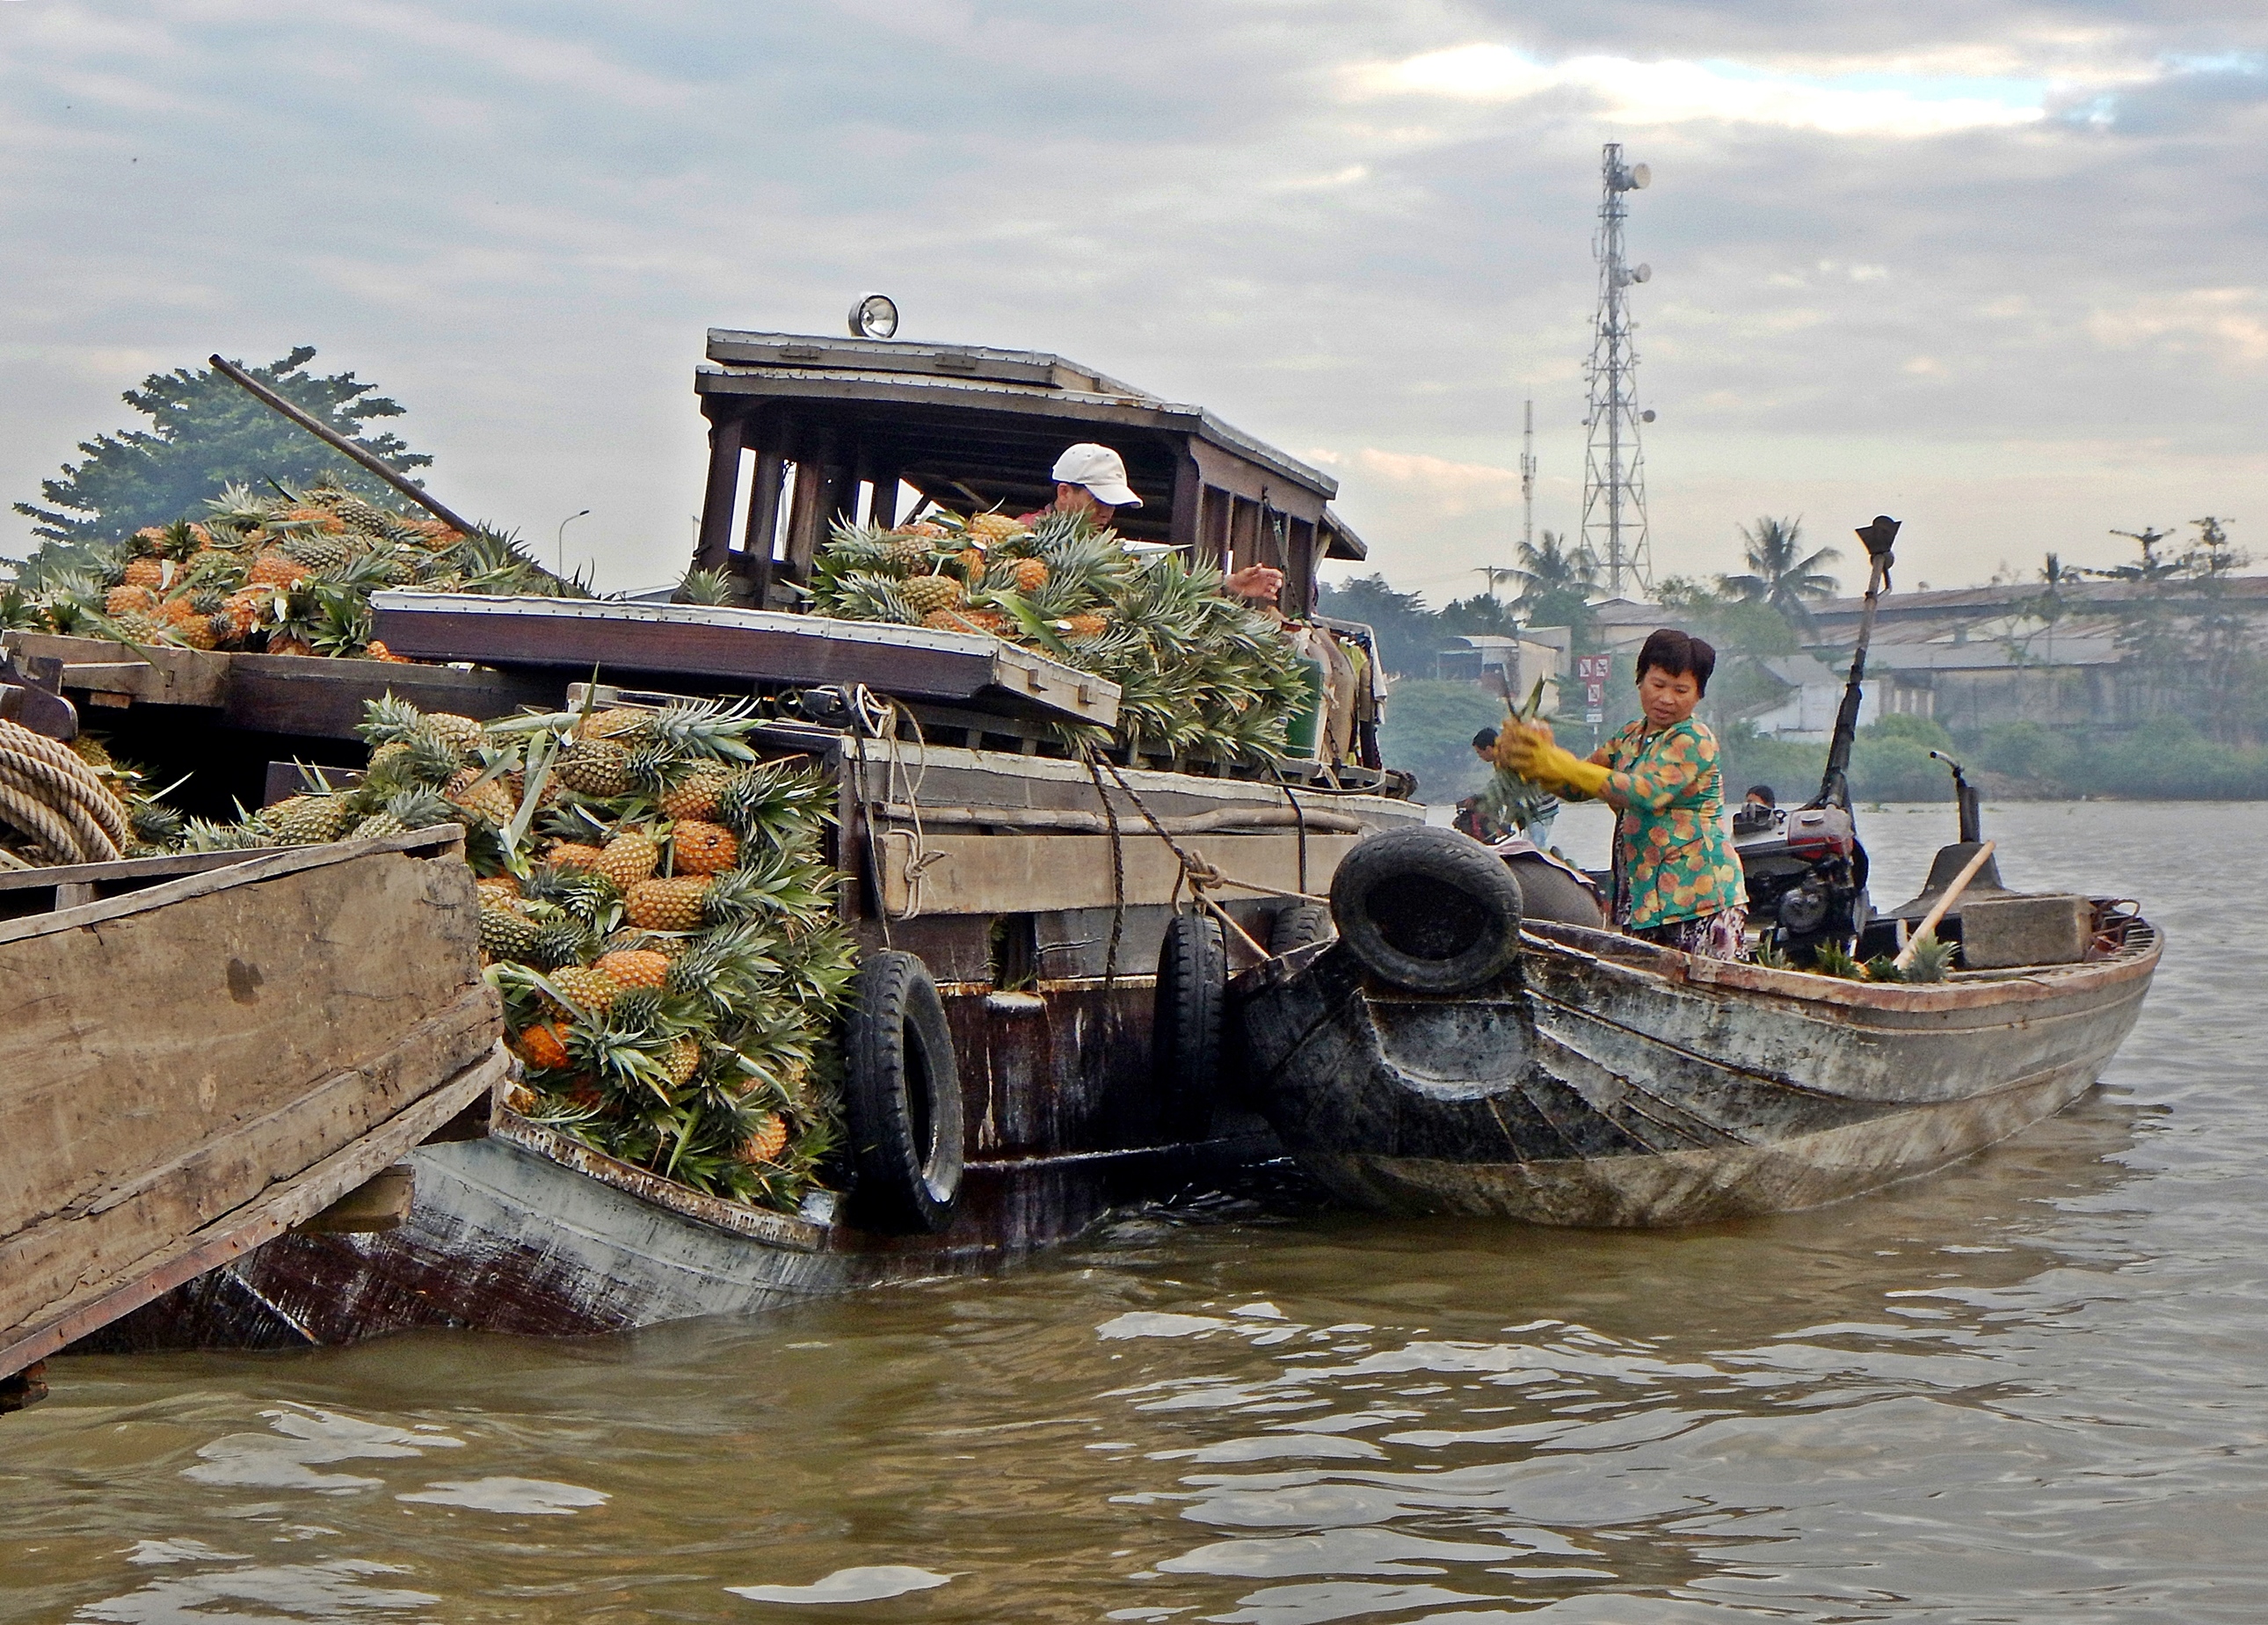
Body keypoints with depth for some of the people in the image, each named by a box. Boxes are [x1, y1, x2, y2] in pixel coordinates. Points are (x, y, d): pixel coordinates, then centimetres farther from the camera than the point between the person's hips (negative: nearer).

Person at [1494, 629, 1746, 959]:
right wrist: (1535, 763, -10)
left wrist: (1560, 765, -27)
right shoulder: (1630, 738, 18)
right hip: (1641, 897, 7)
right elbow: (1578, 788, 13)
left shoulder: (1694, 740, -7)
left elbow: (1647, 793, -22)